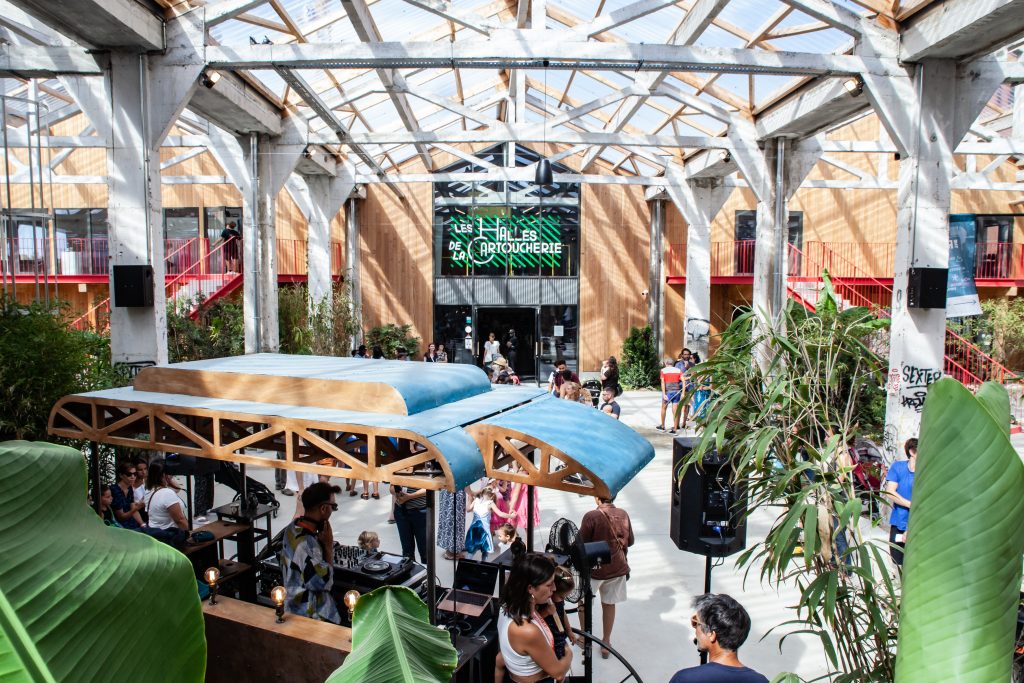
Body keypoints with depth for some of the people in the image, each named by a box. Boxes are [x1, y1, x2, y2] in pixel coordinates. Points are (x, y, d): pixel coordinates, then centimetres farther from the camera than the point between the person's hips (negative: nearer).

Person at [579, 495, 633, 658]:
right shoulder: (623, 514, -8)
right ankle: (606, 643, 30)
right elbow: (630, 541, 5)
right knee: (609, 604, 19)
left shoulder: (591, 517, -22)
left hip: (594, 568, -3)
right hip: (617, 567, 4)